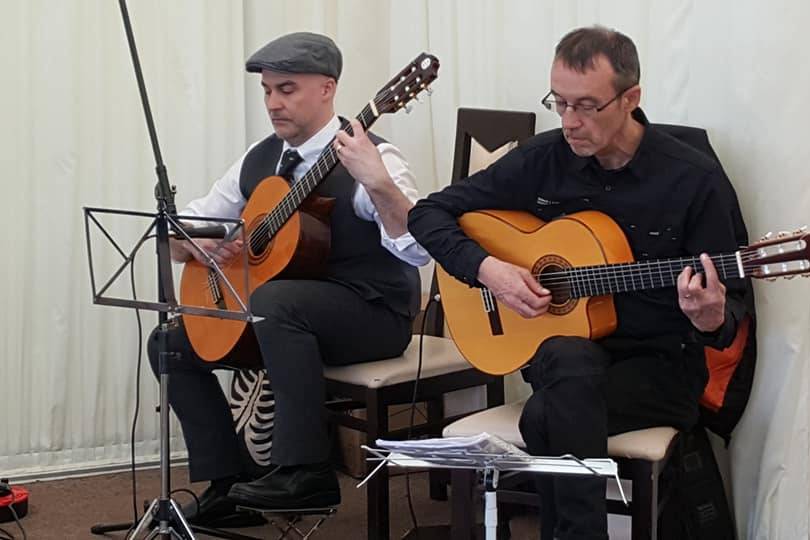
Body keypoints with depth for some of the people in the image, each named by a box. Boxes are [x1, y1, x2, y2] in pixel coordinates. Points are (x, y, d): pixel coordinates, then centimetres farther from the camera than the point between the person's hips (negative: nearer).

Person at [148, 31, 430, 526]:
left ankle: (305, 473, -30)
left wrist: (379, 184, -44)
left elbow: (419, 249, -28)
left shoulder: (369, 158, -15)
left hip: (375, 314, -8)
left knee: (273, 300, -36)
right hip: (288, 317, 8)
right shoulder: (259, 161, 8)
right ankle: (225, 485, 5)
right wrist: (195, 245, -10)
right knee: (171, 342, 0)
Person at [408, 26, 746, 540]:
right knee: (570, 363, -35)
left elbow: (731, 304, -5)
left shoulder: (695, 179, -9)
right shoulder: (543, 159, -1)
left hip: (661, 362, -3)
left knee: (546, 415, -31)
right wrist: (486, 268, -12)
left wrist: (711, 320, -29)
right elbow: (429, 213, 5)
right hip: (566, 348, 3)